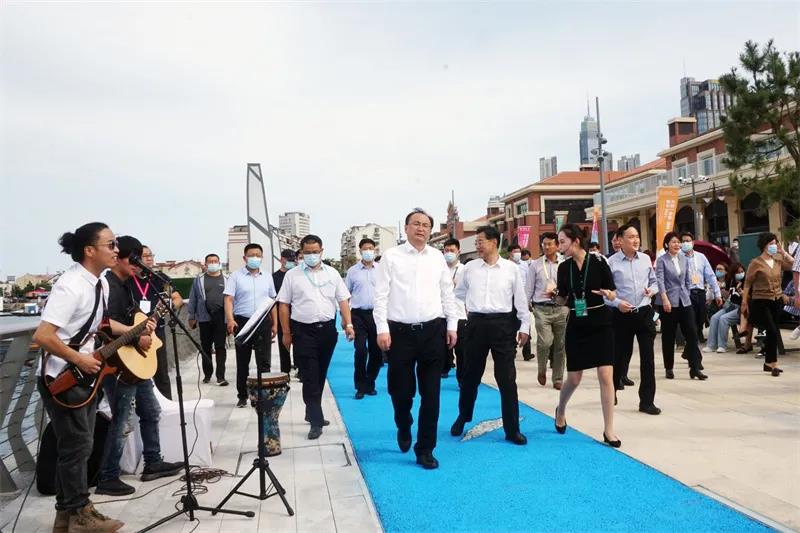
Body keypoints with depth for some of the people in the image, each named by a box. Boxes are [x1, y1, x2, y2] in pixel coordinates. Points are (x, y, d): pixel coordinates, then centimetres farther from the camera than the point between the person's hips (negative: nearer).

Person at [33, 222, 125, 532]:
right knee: (77, 445, 0)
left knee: (77, 445, 15)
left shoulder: (101, 283, 5)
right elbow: (42, 336, -30)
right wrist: (79, 360, -22)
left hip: (84, 375, 10)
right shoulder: (71, 286, -25)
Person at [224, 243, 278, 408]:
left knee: (264, 361, 1)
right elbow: (228, 299, -8)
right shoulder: (235, 276, -1)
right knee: (242, 362, 7)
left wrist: (275, 323, 10)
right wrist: (230, 319, -22)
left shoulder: (267, 277, 10)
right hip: (242, 322, -2)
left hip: (264, 323, 2)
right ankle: (242, 396, 18)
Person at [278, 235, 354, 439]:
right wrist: (286, 333, 0)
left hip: (327, 329, 3)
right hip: (303, 331, -3)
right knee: (310, 377, -5)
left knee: (321, 375, 13)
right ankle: (316, 421, -2)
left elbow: (343, 300, 5)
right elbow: (284, 305, 2)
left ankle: (312, 412, 29)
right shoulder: (292, 275, 1)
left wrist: (348, 324, -6)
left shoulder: (332, 273, 7)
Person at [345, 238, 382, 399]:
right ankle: (360, 386, 7)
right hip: (358, 314, -1)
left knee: (376, 351, 7)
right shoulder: (352, 271, 4)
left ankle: (370, 384, 24)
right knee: (361, 351, -7)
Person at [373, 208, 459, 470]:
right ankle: (404, 430, 39)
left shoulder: (437, 257, 8)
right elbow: (381, 295, -3)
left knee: (431, 394, 5)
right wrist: (382, 329, -9)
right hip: (400, 331, -2)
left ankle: (425, 449, 19)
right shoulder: (391, 256, 0)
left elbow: (447, 293, 12)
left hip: (433, 331, 2)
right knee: (401, 391, 6)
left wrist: (452, 325, 8)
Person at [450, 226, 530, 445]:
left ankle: (512, 429, 10)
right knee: (471, 375, 13)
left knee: (507, 378, 1)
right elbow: (458, 294, 19)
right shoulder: (470, 267, 5)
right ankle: (462, 418, 32)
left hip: (503, 324, -2)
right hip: (476, 324, 2)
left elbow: (520, 299, 3)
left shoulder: (511, 269, 0)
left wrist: (524, 326, 1)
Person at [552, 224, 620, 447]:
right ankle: (560, 411, 37)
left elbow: (613, 295, -2)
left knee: (606, 376, -6)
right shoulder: (564, 267, 0)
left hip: (600, 324, -2)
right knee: (574, 379, 8)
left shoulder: (598, 263, -10)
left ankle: (608, 430, 6)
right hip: (576, 326, 2)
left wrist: (608, 294, -24)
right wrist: (554, 294, -11)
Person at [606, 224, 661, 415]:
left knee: (648, 357, 2)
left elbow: (654, 281, 17)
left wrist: (652, 290, -5)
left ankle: (647, 401, 12)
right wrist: (617, 302, -18)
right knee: (619, 355, 9)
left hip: (644, 313, 3)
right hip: (622, 315, -3)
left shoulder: (645, 259, 6)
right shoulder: (612, 262, -7)